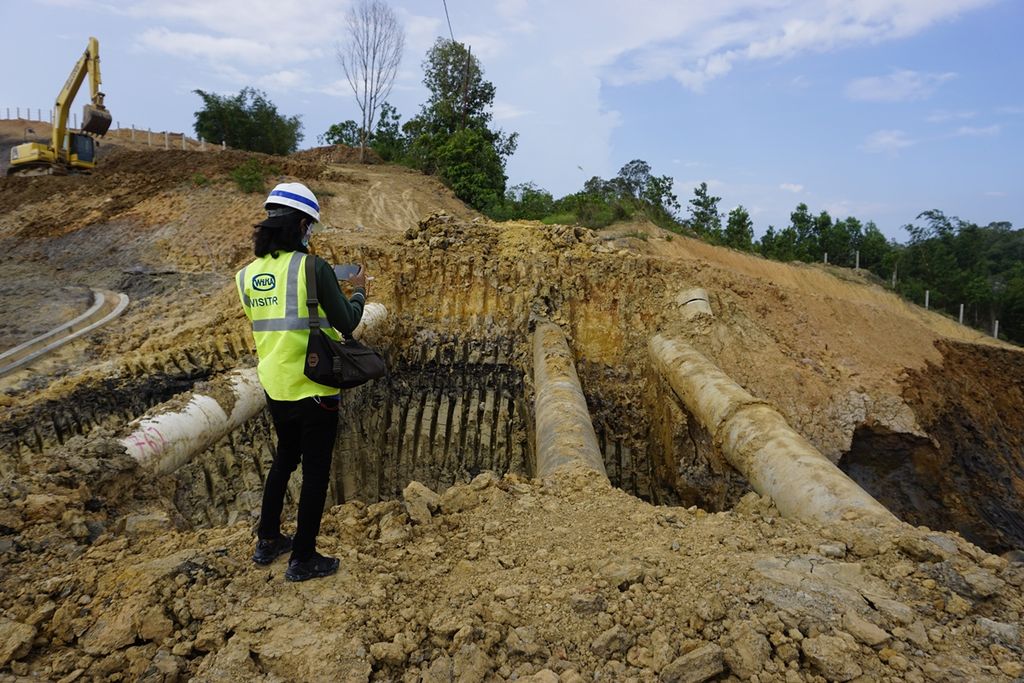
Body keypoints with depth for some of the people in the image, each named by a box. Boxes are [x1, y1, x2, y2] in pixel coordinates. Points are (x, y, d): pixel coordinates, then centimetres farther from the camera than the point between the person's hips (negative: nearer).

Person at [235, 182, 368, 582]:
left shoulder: (248, 274, 3)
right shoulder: (313, 268, -16)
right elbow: (346, 323, -12)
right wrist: (358, 293, 6)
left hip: (274, 387, 6)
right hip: (314, 388, -6)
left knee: (284, 458, 25)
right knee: (315, 470, 8)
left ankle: (267, 541, 36)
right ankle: (303, 560, 19)